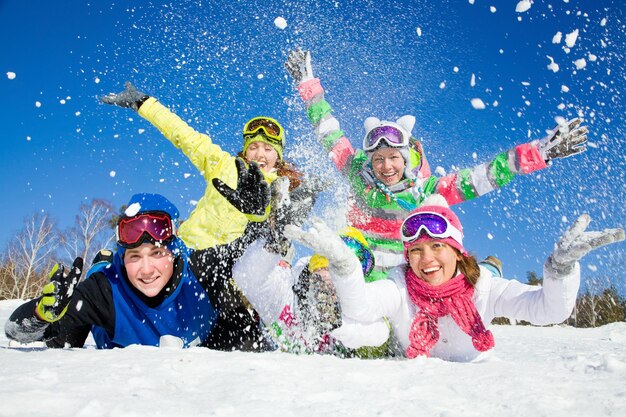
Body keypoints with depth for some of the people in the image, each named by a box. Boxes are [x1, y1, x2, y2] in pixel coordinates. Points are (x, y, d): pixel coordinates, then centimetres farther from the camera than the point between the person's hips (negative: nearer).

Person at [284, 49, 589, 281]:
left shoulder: (425, 190, -7)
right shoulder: (359, 176, -5)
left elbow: (483, 176, -8)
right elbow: (328, 132, 4)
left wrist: (541, 151, -13)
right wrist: (307, 82, 11)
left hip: (404, 270, -1)